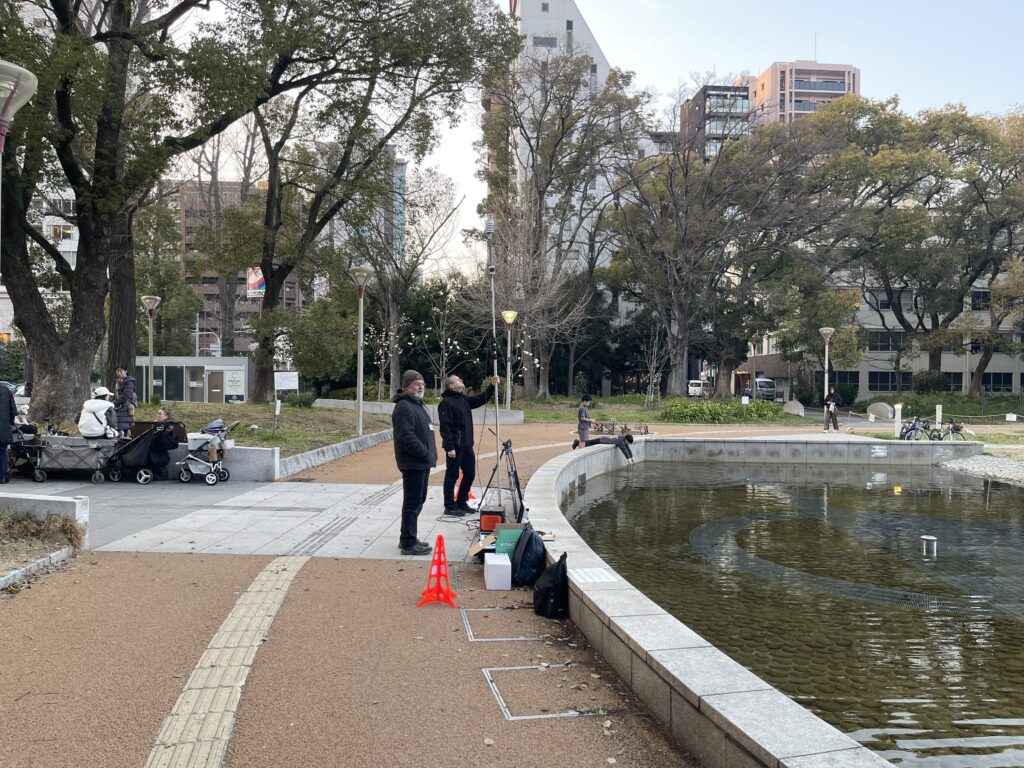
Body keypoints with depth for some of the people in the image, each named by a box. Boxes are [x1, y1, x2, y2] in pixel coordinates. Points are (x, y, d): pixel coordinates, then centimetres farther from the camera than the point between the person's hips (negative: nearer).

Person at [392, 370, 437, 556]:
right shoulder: (404, 407, -16)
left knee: (418, 501, 17)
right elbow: (407, 437, -24)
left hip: (422, 463, 10)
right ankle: (408, 543, 0)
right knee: (412, 503, -6)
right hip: (413, 463, -10)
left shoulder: (419, 405, 18)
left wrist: (430, 454, 14)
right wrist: (426, 453, -20)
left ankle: (408, 538, 27)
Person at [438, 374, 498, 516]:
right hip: (455, 447, -9)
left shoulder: (464, 399, 14)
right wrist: (449, 447, -22)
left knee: (470, 475, 14)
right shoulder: (446, 402, -12)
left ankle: (461, 503, 27)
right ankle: (450, 507, 9)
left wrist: (492, 386, 10)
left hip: (467, 445, 9)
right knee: (452, 476, 0)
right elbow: (445, 427, -17)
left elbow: (481, 400, 24)